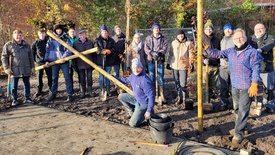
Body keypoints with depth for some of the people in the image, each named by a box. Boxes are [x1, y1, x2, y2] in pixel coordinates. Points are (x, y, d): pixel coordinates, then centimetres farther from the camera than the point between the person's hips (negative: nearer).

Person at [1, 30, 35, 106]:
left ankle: (27, 98, 23)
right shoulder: (8, 45, 0)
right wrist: (7, 68, -8)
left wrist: (32, 67, 12)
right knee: (14, 86, 4)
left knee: (27, 84, 10)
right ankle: (14, 99, 18)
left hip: (26, 70, 3)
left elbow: (31, 57, 16)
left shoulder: (26, 45, 11)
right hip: (14, 70, -3)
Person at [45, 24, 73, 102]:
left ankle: (70, 95, 4)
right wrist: (47, 60, 1)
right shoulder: (51, 40, 11)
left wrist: (64, 58, -19)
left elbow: (69, 50, -4)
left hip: (64, 61, -2)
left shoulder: (66, 39, 3)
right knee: (54, 78, 10)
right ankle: (53, 94, 21)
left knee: (67, 78, -2)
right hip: (54, 61, 3)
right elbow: (47, 50, 11)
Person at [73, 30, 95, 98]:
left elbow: (93, 53, 7)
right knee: (82, 78, 7)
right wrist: (74, 64, -1)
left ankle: (90, 91, 22)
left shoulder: (90, 42, 2)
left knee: (89, 77, 8)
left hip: (89, 64, 0)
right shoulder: (75, 43, 0)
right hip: (80, 64, 0)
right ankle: (82, 92, 19)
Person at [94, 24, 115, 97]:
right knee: (101, 76, 4)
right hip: (100, 61, -1)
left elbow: (113, 50, 2)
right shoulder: (97, 40, 4)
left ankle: (108, 91, 22)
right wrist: (102, 51, -24)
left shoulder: (111, 40, 7)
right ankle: (102, 90, 15)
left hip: (109, 61, 1)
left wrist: (109, 51, -20)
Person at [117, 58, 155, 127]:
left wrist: (149, 111, -28)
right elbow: (126, 80, 19)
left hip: (143, 104, -8)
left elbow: (151, 96, -29)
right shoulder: (133, 75, -5)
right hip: (136, 98, 8)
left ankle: (146, 112, 14)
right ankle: (132, 111, 23)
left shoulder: (145, 81, -31)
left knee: (133, 124, -8)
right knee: (121, 96, 10)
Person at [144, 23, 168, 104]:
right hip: (151, 60, 1)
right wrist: (152, 53, -21)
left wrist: (159, 53, -22)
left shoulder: (163, 38, 8)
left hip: (160, 60, 0)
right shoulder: (148, 38, 8)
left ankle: (162, 95, 12)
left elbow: (165, 48, -4)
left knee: (161, 77, 2)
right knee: (152, 78, 6)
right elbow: (146, 48, -3)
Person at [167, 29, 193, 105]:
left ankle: (184, 97, 13)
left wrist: (191, 64, -4)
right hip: (174, 65, 3)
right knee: (177, 82, 10)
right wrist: (168, 63, 16)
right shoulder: (174, 43, 9)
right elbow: (171, 54, 16)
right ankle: (178, 96, 23)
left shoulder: (188, 43, 1)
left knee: (183, 83, -3)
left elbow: (190, 54, 2)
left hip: (183, 66, -3)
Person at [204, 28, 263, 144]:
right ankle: (240, 127, 37)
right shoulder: (230, 51, 8)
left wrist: (254, 84, -16)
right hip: (234, 86, 6)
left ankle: (238, 135, 2)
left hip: (247, 87, -5)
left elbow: (256, 69, -10)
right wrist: (206, 48, 0)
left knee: (243, 111, -5)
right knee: (236, 109, 17)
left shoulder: (252, 52, -8)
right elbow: (217, 54, 12)